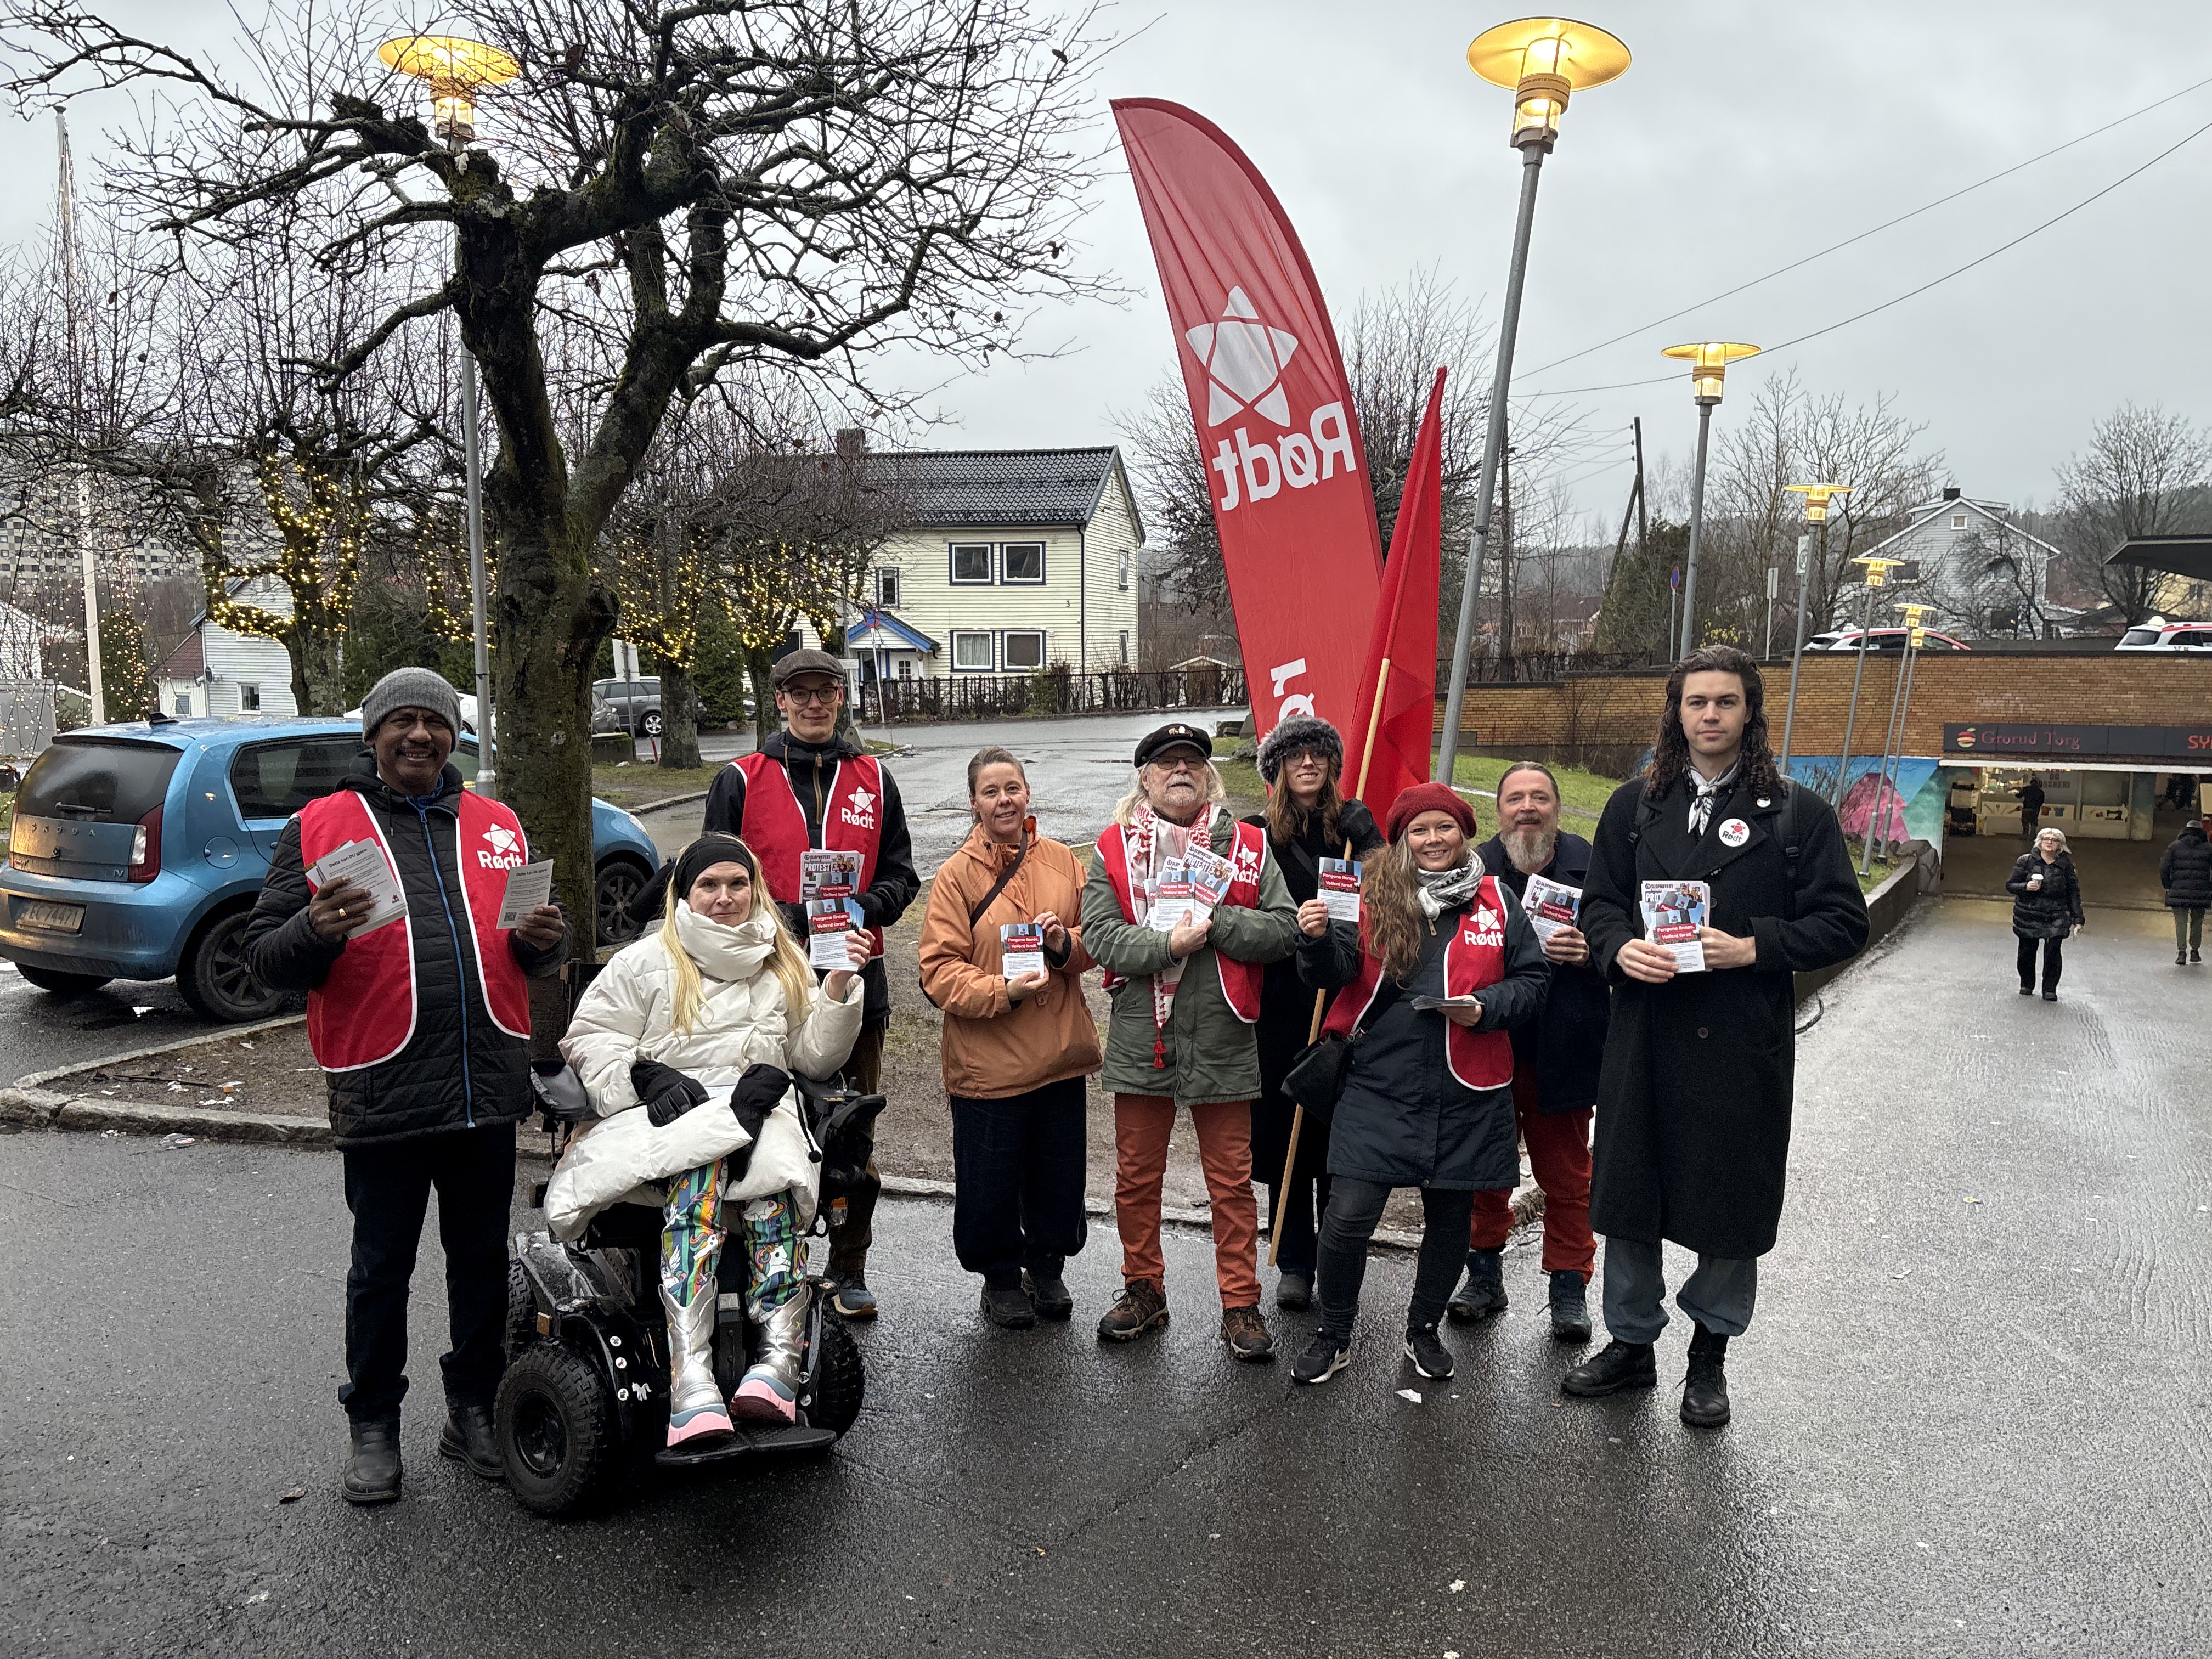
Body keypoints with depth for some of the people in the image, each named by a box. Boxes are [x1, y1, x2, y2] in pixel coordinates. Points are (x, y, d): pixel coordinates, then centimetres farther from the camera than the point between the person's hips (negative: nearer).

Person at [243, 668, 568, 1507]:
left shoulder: (497, 826, 12)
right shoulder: (320, 827, 2)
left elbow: (534, 951, 18)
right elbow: (265, 958, -1)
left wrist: (543, 940, -6)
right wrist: (317, 930, -22)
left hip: (488, 1087, 3)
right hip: (383, 1092, -3)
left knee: (482, 1258, 14)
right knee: (382, 1269, 10)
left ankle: (475, 1408, 30)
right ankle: (372, 1424, 27)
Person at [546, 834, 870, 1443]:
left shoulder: (784, 965, 24)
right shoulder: (647, 961, 15)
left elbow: (816, 1058, 20)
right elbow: (589, 1039, 10)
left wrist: (841, 985, 6)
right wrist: (648, 1076, -8)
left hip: (763, 1113, 3)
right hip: (673, 1117, -2)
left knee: (777, 1185, -34)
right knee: (699, 1180, -37)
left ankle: (778, 1360, -44)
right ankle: (692, 1383, -48)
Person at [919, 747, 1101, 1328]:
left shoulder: (1061, 860, 2)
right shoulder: (956, 875, -8)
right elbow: (939, 970, -11)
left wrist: (1066, 943, -12)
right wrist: (1003, 991, -23)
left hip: (1060, 1053, 3)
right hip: (986, 1061, -3)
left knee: (1060, 1175, 16)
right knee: (990, 1182, 8)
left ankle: (1047, 1267, 39)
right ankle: (1001, 1278, 32)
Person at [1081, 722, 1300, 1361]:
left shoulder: (1247, 846, 2)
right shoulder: (1115, 848, 2)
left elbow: (1284, 928, -5)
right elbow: (1100, 937, -8)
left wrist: (1216, 922, -17)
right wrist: (1167, 944, -21)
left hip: (1222, 1044, -1)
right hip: (1141, 1043, 1)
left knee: (1232, 1182, 9)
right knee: (1136, 1177, 13)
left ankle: (1241, 1306, 22)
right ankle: (1144, 1291, 32)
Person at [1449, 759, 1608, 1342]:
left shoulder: (1591, 865, -4)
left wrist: (1591, 951, -21)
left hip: (1561, 1049, -1)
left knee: (1566, 1174, 11)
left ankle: (1570, 1285, 25)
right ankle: (1485, 1273, 30)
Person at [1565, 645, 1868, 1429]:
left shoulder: (1798, 813, 1)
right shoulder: (1634, 805, 9)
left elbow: (1843, 923, -2)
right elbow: (1600, 901, 11)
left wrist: (1752, 948, -16)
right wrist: (1622, 948, -11)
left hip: (1743, 1042, -2)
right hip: (1644, 1033, 2)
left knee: (1731, 1199, 8)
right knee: (1627, 1189, 10)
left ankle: (1711, 1355, 29)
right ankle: (1631, 1343, 28)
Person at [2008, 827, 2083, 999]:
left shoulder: (2065, 864, 5)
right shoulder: (2026, 861, 1)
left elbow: (2073, 892, 8)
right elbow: (2010, 885, 4)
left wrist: (2077, 917, 3)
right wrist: (2026, 887, -17)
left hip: (2056, 915, 0)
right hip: (2029, 914, 0)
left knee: (2053, 950, -11)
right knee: (2027, 951, 6)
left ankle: (2050, 989, 0)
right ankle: (2027, 985, 28)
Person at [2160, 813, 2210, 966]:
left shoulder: (2175, 847, 2)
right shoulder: (2208, 848, 3)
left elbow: (2164, 868, -2)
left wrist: (2168, 886, 8)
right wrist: (2209, 888, 10)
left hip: (2179, 892, -1)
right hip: (2201, 894, 1)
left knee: (2181, 922, 2)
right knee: (2197, 922, 16)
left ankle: (2182, 951, -9)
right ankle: (2195, 951, 21)